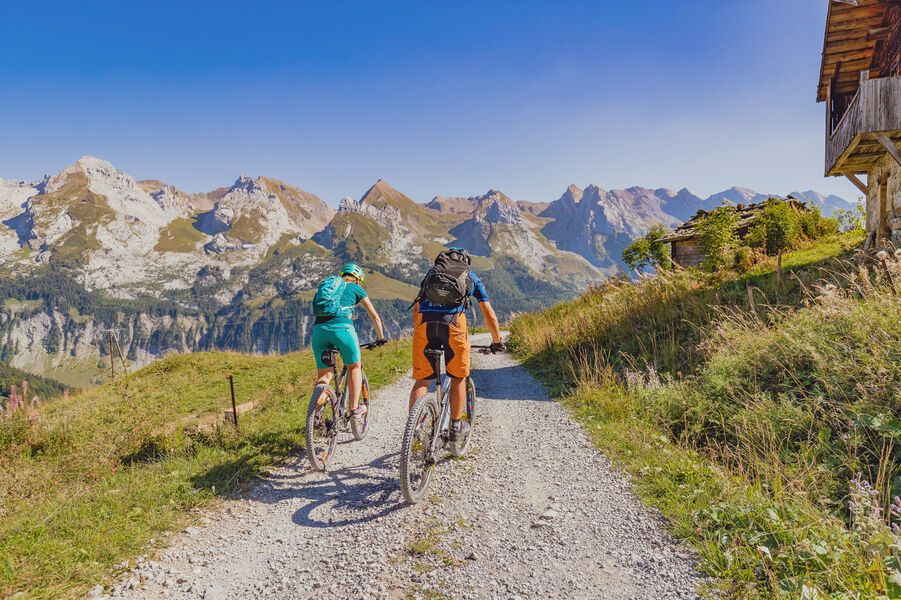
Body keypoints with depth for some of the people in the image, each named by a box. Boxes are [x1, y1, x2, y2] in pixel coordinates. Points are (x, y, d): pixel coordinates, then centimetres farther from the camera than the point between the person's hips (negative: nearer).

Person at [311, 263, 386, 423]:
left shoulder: (327, 285, 31)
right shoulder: (356, 289, 18)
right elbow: (375, 317, 23)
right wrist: (381, 338, 36)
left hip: (319, 330, 4)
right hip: (341, 328, -4)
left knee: (324, 375, 13)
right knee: (355, 367, 18)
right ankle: (354, 408, 13)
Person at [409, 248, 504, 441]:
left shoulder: (432, 273, 32)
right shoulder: (472, 277, 26)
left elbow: (416, 309, 31)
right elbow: (490, 315, 25)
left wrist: (417, 333, 43)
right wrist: (497, 342, 37)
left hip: (424, 322, 2)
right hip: (454, 322, -2)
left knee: (422, 380, 10)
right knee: (458, 378, 17)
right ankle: (456, 427, 24)